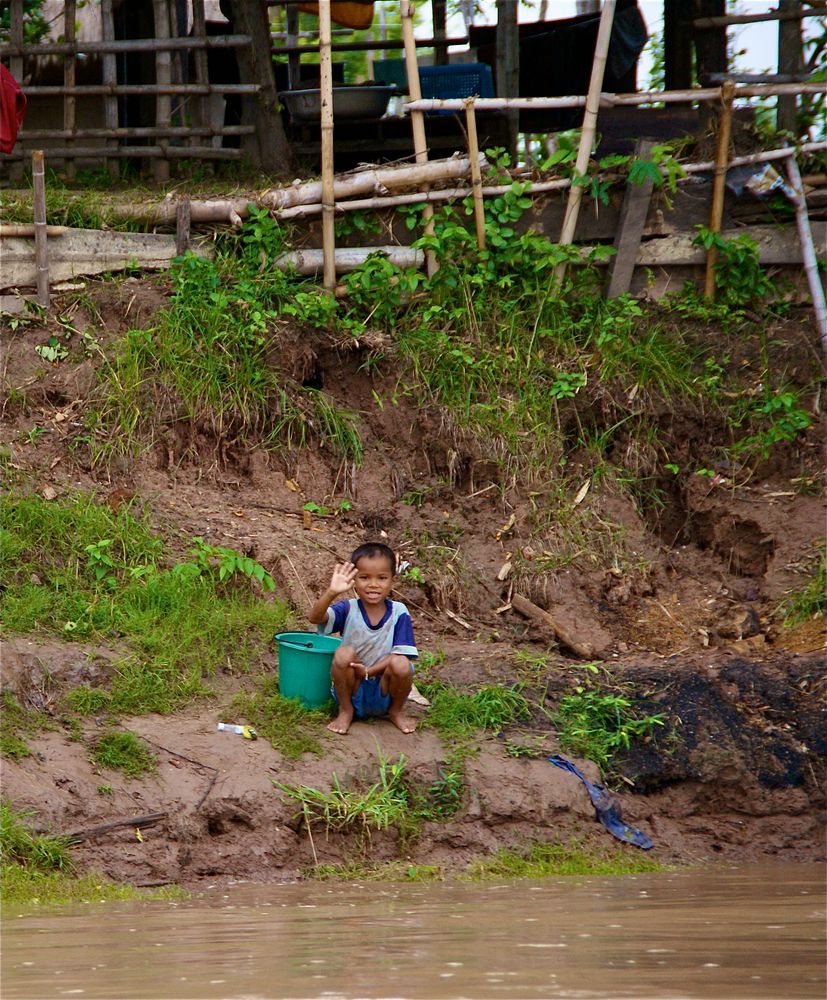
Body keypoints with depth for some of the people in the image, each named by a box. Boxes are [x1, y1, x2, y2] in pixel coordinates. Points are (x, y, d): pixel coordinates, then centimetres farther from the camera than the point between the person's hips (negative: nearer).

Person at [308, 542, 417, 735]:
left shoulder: (399, 613, -7)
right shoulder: (348, 610, -8)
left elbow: (401, 654, -13)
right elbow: (315, 617, -26)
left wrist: (369, 671, -25)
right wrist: (332, 593, -45)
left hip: (384, 695, 0)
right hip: (353, 691, 0)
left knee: (401, 665, -29)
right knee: (344, 653, -27)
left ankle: (396, 712, 2)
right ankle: (345, 711, -3)